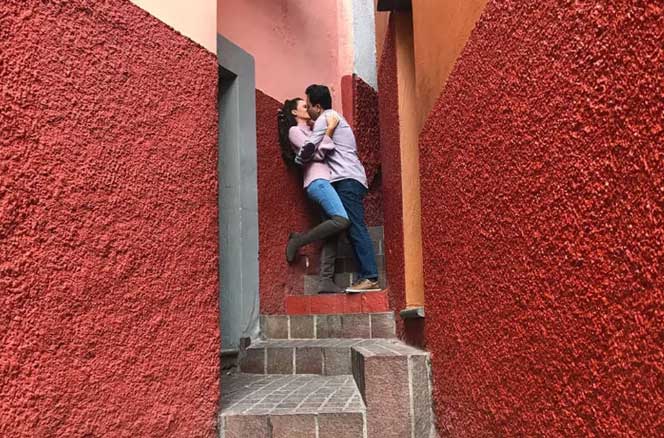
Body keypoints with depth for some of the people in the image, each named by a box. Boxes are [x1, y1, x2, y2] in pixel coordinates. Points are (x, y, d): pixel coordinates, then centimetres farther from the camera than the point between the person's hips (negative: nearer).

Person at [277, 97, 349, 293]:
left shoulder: (309, 130, 30)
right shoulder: (294, 130, 4)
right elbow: (316, 153, -7)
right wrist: (329, 130, -6)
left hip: (324, 182, 9)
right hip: (317, 181, -9)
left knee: (333, 234, -2)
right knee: (341, 220, -25)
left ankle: (325, 281, -6)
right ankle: (298, 241, -11)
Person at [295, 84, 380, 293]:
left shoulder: (325, 118, -2)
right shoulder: (335, 117, 29)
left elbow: (309, 149, -10)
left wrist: (297, 160, 7)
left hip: (347, 180, -10)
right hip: (351, 180, 10)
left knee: (356, 228, -15)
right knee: (355, 230, 4)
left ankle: (370, 277, -19)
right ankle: (366, 277, 0)